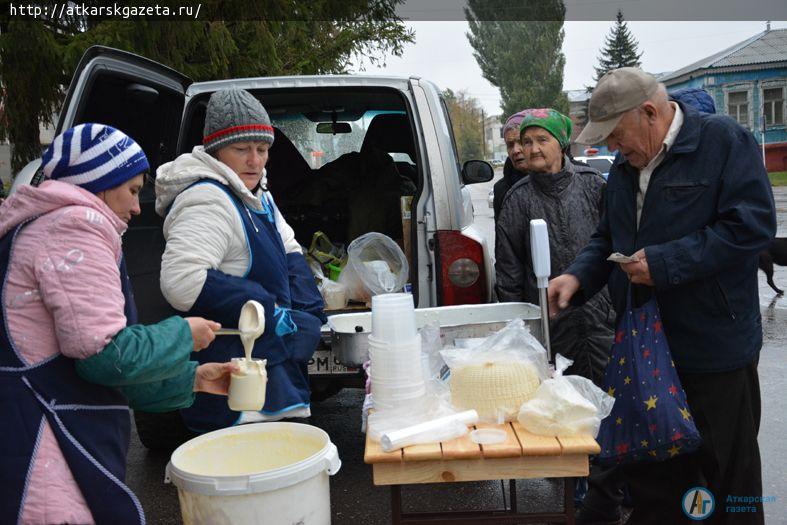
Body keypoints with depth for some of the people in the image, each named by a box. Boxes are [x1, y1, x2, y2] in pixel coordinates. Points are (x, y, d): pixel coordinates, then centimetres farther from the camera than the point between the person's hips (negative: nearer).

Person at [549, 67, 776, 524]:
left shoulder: (724, 140, -10)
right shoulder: (625, 168, 11)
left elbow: (753, 224, -18)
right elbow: (608, 238, 17)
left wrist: (666, 263, -21)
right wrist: (579, 276, -2)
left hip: (714, 348, -6)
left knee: (727, 469, 11)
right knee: (651, 473, 16)